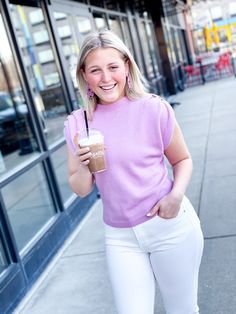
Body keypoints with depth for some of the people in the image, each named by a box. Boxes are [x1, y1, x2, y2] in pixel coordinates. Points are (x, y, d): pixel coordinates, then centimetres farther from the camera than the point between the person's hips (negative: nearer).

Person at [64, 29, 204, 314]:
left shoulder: (154, 109, -11)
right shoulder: (77, 123, -3)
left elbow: (182, 159, 2)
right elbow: (81, 190, 3)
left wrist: (176, 195, -16)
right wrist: (82, 164, -18)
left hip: (170, 225, -1)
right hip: (120, 237, 2)